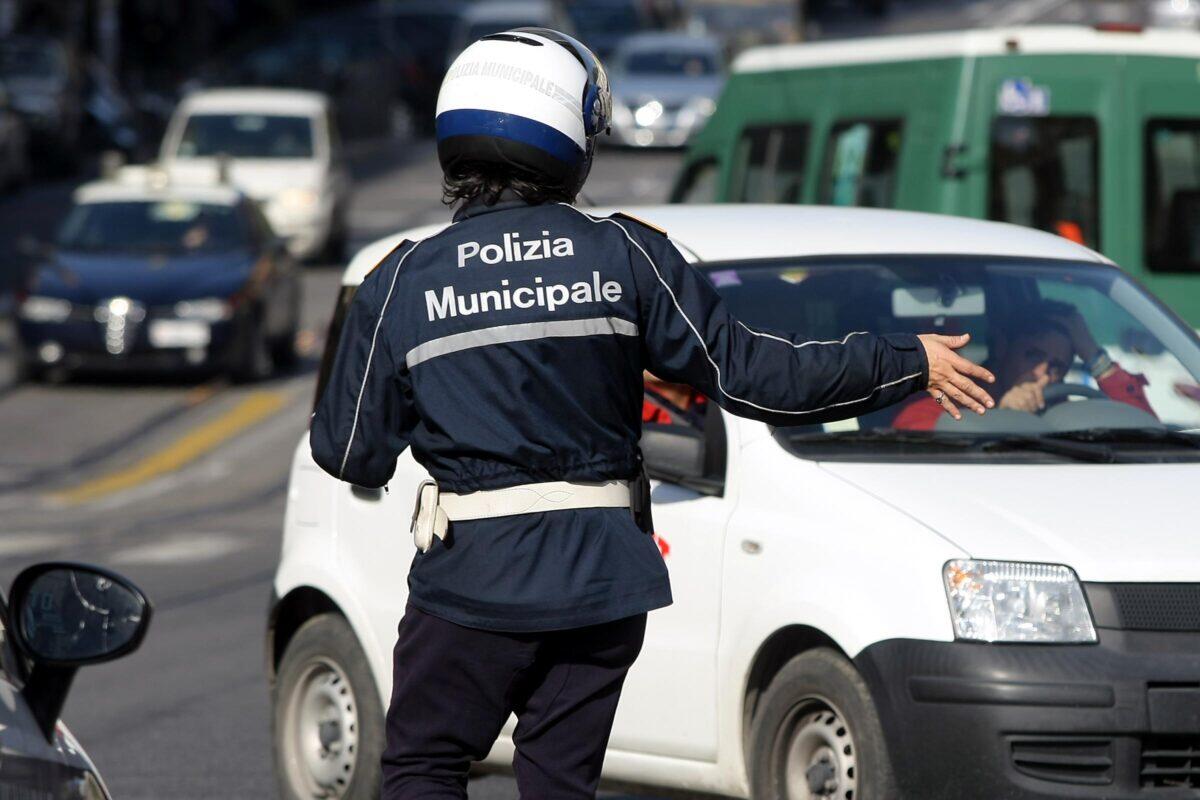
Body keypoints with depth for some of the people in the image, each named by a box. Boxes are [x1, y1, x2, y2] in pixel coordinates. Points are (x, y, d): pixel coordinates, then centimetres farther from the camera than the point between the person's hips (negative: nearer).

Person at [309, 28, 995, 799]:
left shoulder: (405, 281, -6)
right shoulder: (626, 256, -4)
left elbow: (351, 454, -2)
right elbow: (749, 373, -3)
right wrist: (910, 364, 7)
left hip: (473, 582, -2)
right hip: (604, 578, 2)